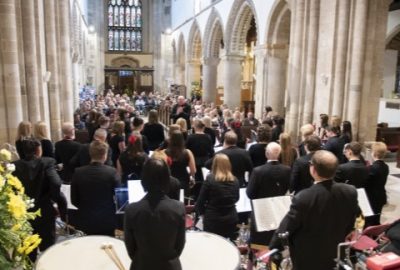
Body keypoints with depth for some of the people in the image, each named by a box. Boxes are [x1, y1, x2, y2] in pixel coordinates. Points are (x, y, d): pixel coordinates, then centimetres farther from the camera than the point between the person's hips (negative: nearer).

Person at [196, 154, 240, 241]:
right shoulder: (235, 181, -2)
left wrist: (200, 211, 11)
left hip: (213, 219, -3)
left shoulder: (210, 179, -13)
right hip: (231, 219, 3)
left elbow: (201, 200, -7)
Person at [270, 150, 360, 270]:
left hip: (306, 260, -4)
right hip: (335, 255, 5)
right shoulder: (350, 192, -15)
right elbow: (352, 223, 1)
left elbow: (286, 228, -20)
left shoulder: (303, 198, -32)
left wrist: (273, 250, -3)